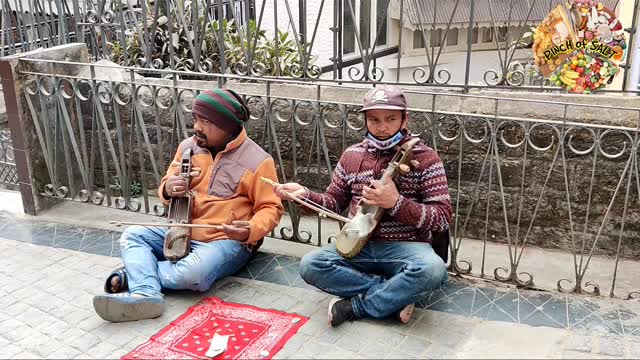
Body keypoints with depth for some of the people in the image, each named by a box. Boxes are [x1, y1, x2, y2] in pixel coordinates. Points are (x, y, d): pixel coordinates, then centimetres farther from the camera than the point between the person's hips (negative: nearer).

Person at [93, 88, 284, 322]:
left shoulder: (257, 161, -12)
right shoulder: (188, 147, 5)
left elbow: (271, 208, -9)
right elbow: (167, 187, 13)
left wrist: (250, 231, -30)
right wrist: (169, 190, -12)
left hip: (227, 241, -6)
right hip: (184, 232, 6)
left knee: (193, 275, -34)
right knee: (132, 236, -10)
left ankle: (133, 274, -13)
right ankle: (145, 294, -31)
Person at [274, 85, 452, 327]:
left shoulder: (424, 158, -6)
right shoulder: (352, 155, 6)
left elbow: (443, 219, -9)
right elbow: (334, 202, 16)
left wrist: (396, 203, -22)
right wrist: (304, 195, -4)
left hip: (404, 247, -3)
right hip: (359, 246, 3)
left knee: (432, 269, -36)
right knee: (310, 265, -23)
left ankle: (355, 305, -16)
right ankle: (396, 296, -16)